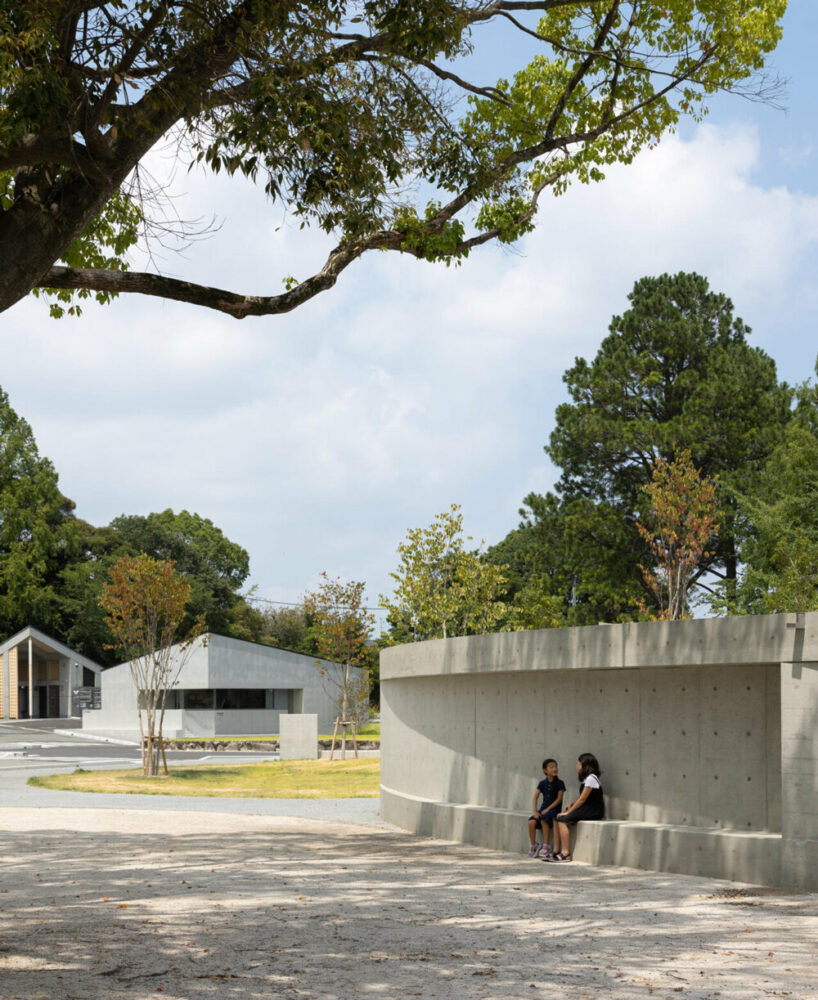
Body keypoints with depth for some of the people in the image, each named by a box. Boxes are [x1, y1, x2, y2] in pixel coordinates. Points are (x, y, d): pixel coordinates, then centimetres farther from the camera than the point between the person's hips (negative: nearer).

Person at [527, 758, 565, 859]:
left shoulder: (560, 783, -2)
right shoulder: (543, 783, 9)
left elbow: (559, 799, -8)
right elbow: (535, 798, 4)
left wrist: (547, 809, -16)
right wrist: (535, 811, -11)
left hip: (554, 809, -4)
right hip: (543, 809, 4)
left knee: (544, 820, -33)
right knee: (531, 822, -22)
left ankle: (547, 846, -19)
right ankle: (533, 846, -5)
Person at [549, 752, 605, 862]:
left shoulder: (591, 778, -12)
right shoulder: (586, 779, 20)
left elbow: (582, 799, -15)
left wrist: (568, 812, -12)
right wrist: (572, 805, 1)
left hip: (592, 812, -10)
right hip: (586, 810, 10)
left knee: (563, 820, -21)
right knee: (557, 819, 1)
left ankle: (566, 853, -22)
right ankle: (556, 851, -2)